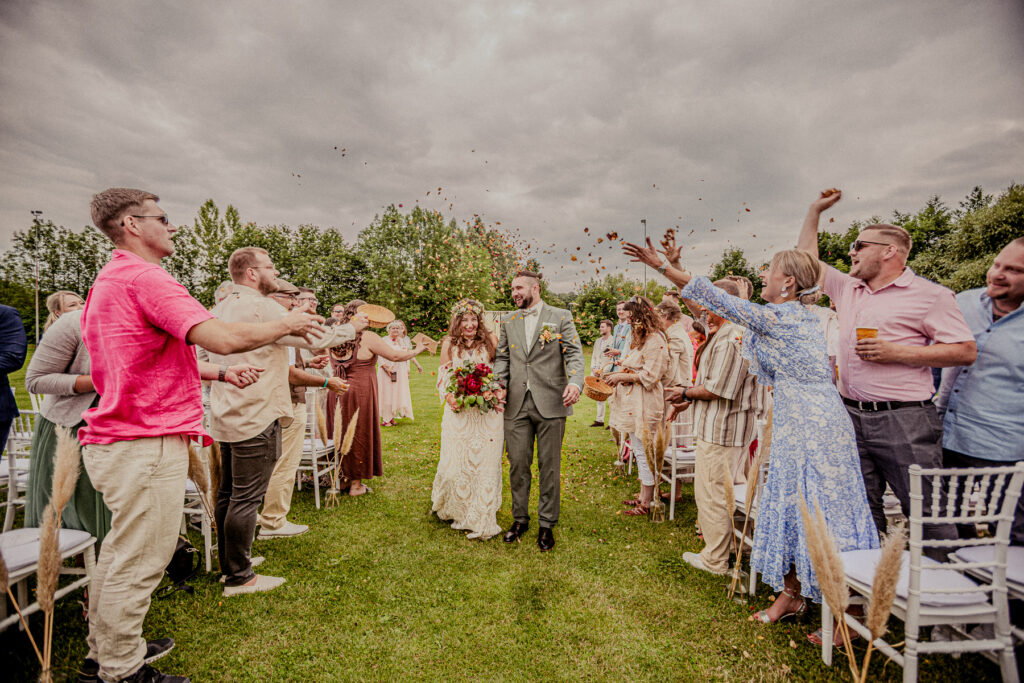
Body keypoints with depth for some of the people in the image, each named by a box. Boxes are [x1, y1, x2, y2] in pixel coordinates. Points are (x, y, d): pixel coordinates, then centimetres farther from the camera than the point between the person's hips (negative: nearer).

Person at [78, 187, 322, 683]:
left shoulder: (110, 280, 19)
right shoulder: (144, 277, -16)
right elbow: (223, 337, -28)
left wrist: (221, 374, 16)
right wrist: (286, 324, -13)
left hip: (115, 440, 11)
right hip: (146, 444, -11)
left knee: (121, 551, 23)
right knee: (140, 560, 2)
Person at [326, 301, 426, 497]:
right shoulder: (368, 337, -13)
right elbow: (395, 356, -9)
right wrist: (417, 350, 5)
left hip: (337, 391, 6)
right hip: (360, 392, -6)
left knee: (342, 434, 17)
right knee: (360, 436, 6)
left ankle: (343, 478, 29)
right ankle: (356, 484, 15)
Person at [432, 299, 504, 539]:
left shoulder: (490, 340, 3)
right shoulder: (449, 344, 5)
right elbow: (443, 377, 8)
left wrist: (501, 392, -12)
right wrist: (449, 397, -9)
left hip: (487, 413, -1)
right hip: (458, 412, 1)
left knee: (485, 463, 1)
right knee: (454, 465, 3)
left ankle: (481, 520, 18)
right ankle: (457, 512, 31)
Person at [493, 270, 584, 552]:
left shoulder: (561, 317, 2)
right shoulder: (508, 321, 14)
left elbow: (574, 353, -5)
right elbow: (502, 357, 13)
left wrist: (575, 382, -23)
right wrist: (498, 383, -6)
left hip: (550, 404, -3)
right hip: (516, 404, 3)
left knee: (549, 466, 7)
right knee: (517, 464, 10)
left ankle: (547, 524, 22)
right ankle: (520, 518, 29)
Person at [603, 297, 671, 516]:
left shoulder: (655, 340, -15)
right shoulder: (641, 338, 17)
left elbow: (650, 376, -20)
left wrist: (622, 377, -14)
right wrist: (617, 374, 7)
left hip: (645, 406, -10)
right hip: (634, 405, 10)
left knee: (644, 453, -2)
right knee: (639, 452, 16)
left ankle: (646, 503, 9)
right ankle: (643, 495, 26)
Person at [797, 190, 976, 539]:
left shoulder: (930, 294, -2)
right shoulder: (848, 289, 15)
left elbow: (966, 350, -6)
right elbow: (807, 259, 24)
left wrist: (898, 353, -15)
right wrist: (816, 209, 24)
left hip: (905, 421, -5)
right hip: (852, 416, 6)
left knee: (927, 513, 0)